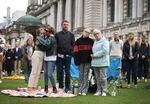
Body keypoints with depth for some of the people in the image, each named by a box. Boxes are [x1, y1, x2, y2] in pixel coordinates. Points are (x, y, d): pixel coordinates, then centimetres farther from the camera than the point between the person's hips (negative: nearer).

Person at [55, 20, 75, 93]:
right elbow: (55, 45, 7)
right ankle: (60, 87, 11)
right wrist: (56, 53, -3)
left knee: (67, 72, 2)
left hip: (67, 56, 0)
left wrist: (71, 54, -6)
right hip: (59, 56, 1)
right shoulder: (57, 34, 9)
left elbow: (73, 45, 4)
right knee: (59, 72, 3)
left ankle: (68, 87, 8)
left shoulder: (71, 35, 9)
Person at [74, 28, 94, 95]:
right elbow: (75, 52, 2)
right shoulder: (78, 41, 7)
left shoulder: (91, 41, 8)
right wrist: (76, 61, -6)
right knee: (81, 75, 5)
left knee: (86, 75, 2)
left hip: (88, 61, 0)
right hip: (81, 61, 0)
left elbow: (93, 51, 7)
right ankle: (80, 90, 9)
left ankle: (84, 90, 4)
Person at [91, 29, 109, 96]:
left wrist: (95, 55, -13)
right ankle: (99, 91, 15)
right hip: (95, 62, 7)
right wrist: (92, 55, 5)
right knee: (97, 78, 9)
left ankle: (104, 91, 4)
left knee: (102, 77, -4)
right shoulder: (95, 42, 19)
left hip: (102, 62, -7)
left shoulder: (105, 41, -5)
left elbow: (104, 51, -17)